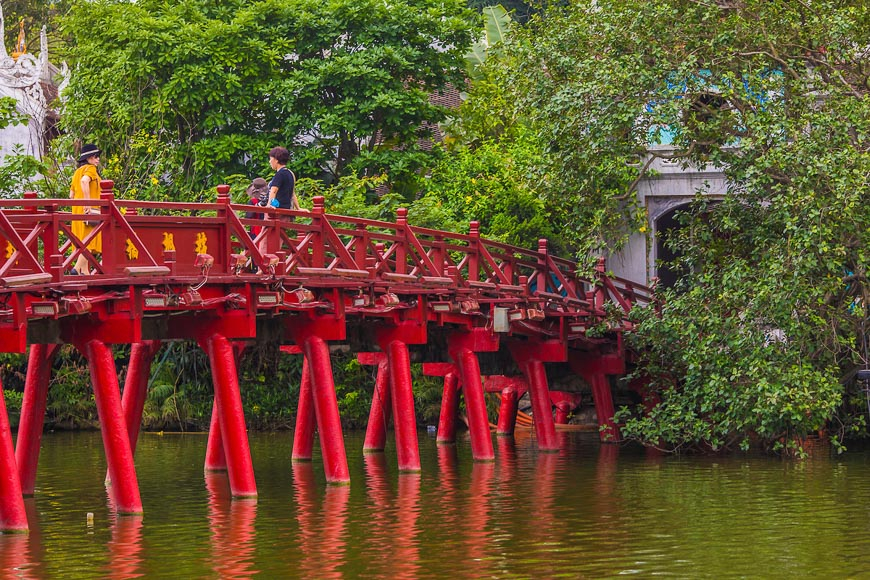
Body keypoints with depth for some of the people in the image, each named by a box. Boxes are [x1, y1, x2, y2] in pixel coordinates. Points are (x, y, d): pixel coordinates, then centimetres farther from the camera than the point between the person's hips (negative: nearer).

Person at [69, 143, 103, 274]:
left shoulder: (77, 172, 21)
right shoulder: (90, 169, -6)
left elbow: (71, 194, 22)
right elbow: (84, 181, -27)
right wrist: (88, 202, -28)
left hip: (77, 210, 9)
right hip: (88, 210, -9)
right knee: (89, 242, -12)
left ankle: (84, 271, 9)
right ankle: (77, 268, -22)